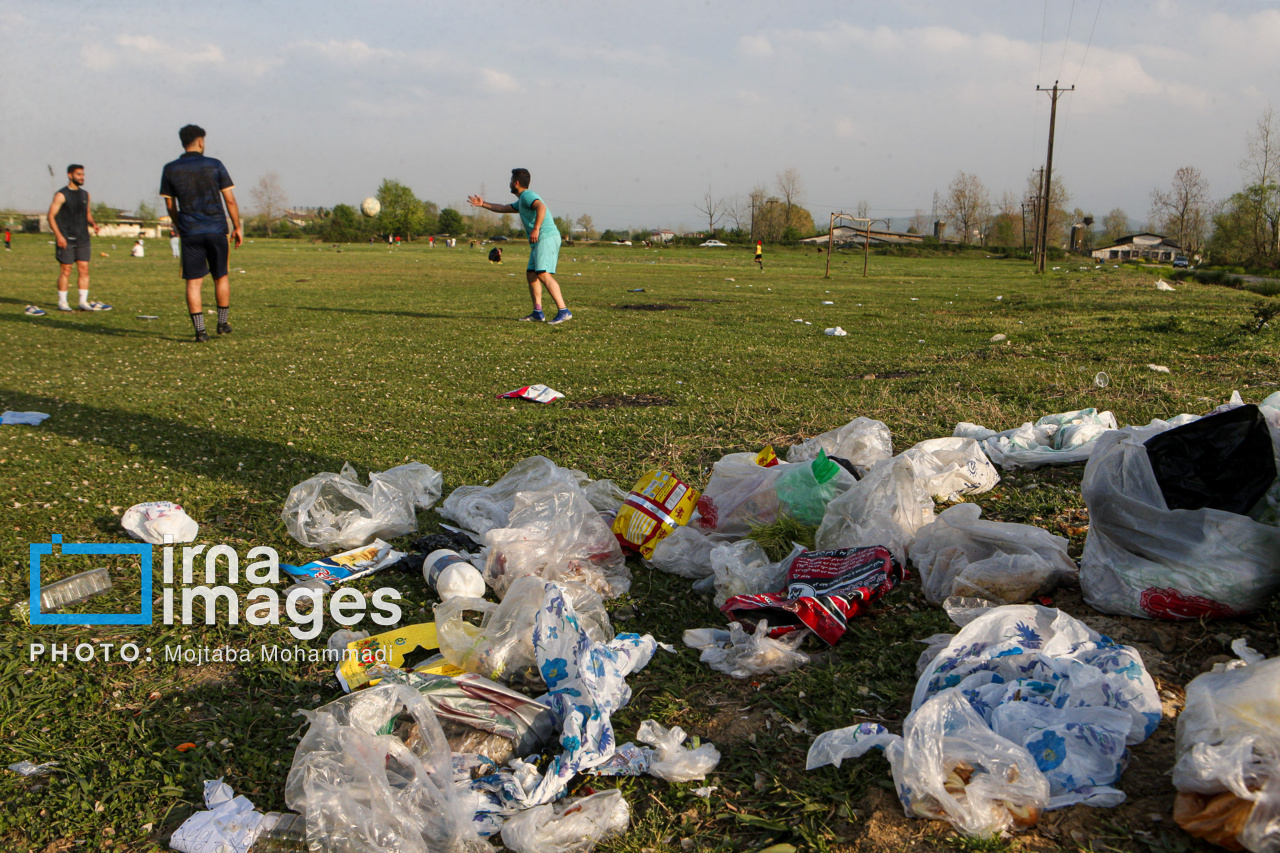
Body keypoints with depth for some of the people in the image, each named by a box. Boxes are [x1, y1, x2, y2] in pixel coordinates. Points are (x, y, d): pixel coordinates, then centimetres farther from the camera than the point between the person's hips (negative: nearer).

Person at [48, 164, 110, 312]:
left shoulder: (85, 194, 13)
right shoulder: (61, 195, -5)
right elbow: (51, 216, -7)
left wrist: (92, 223, 2)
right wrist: (58, 235, -17)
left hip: (82, 239, 5)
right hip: (66, 239, -5)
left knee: (84, 269, 1)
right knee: (66, 270, -2)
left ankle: (83, 302, 6)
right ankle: (62, 302, 6)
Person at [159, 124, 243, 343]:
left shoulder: (170, 170, 2)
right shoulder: (215, 165, -3)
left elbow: (170, 205, 8)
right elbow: (230, 200, -3)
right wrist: (237, 227, 6)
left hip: (190, 233, 1)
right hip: (216, 230, -1)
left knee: (193, 282, 2)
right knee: (221, 277, 15)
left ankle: (200, 330, -2)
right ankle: (222, 323, 21)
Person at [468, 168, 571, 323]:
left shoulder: (527, 195, -5)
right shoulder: (522, 201, 28)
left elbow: (541, 207, -25)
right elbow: (503, 208, 43)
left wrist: (536, 229, -30)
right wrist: (483, 204, 48)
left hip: (547, 237, -11)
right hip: (539, 241, 11)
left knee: (543, 274, -21)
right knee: (531, 274, 11)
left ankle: (563, 311, -28)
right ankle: (538, 312, 9)